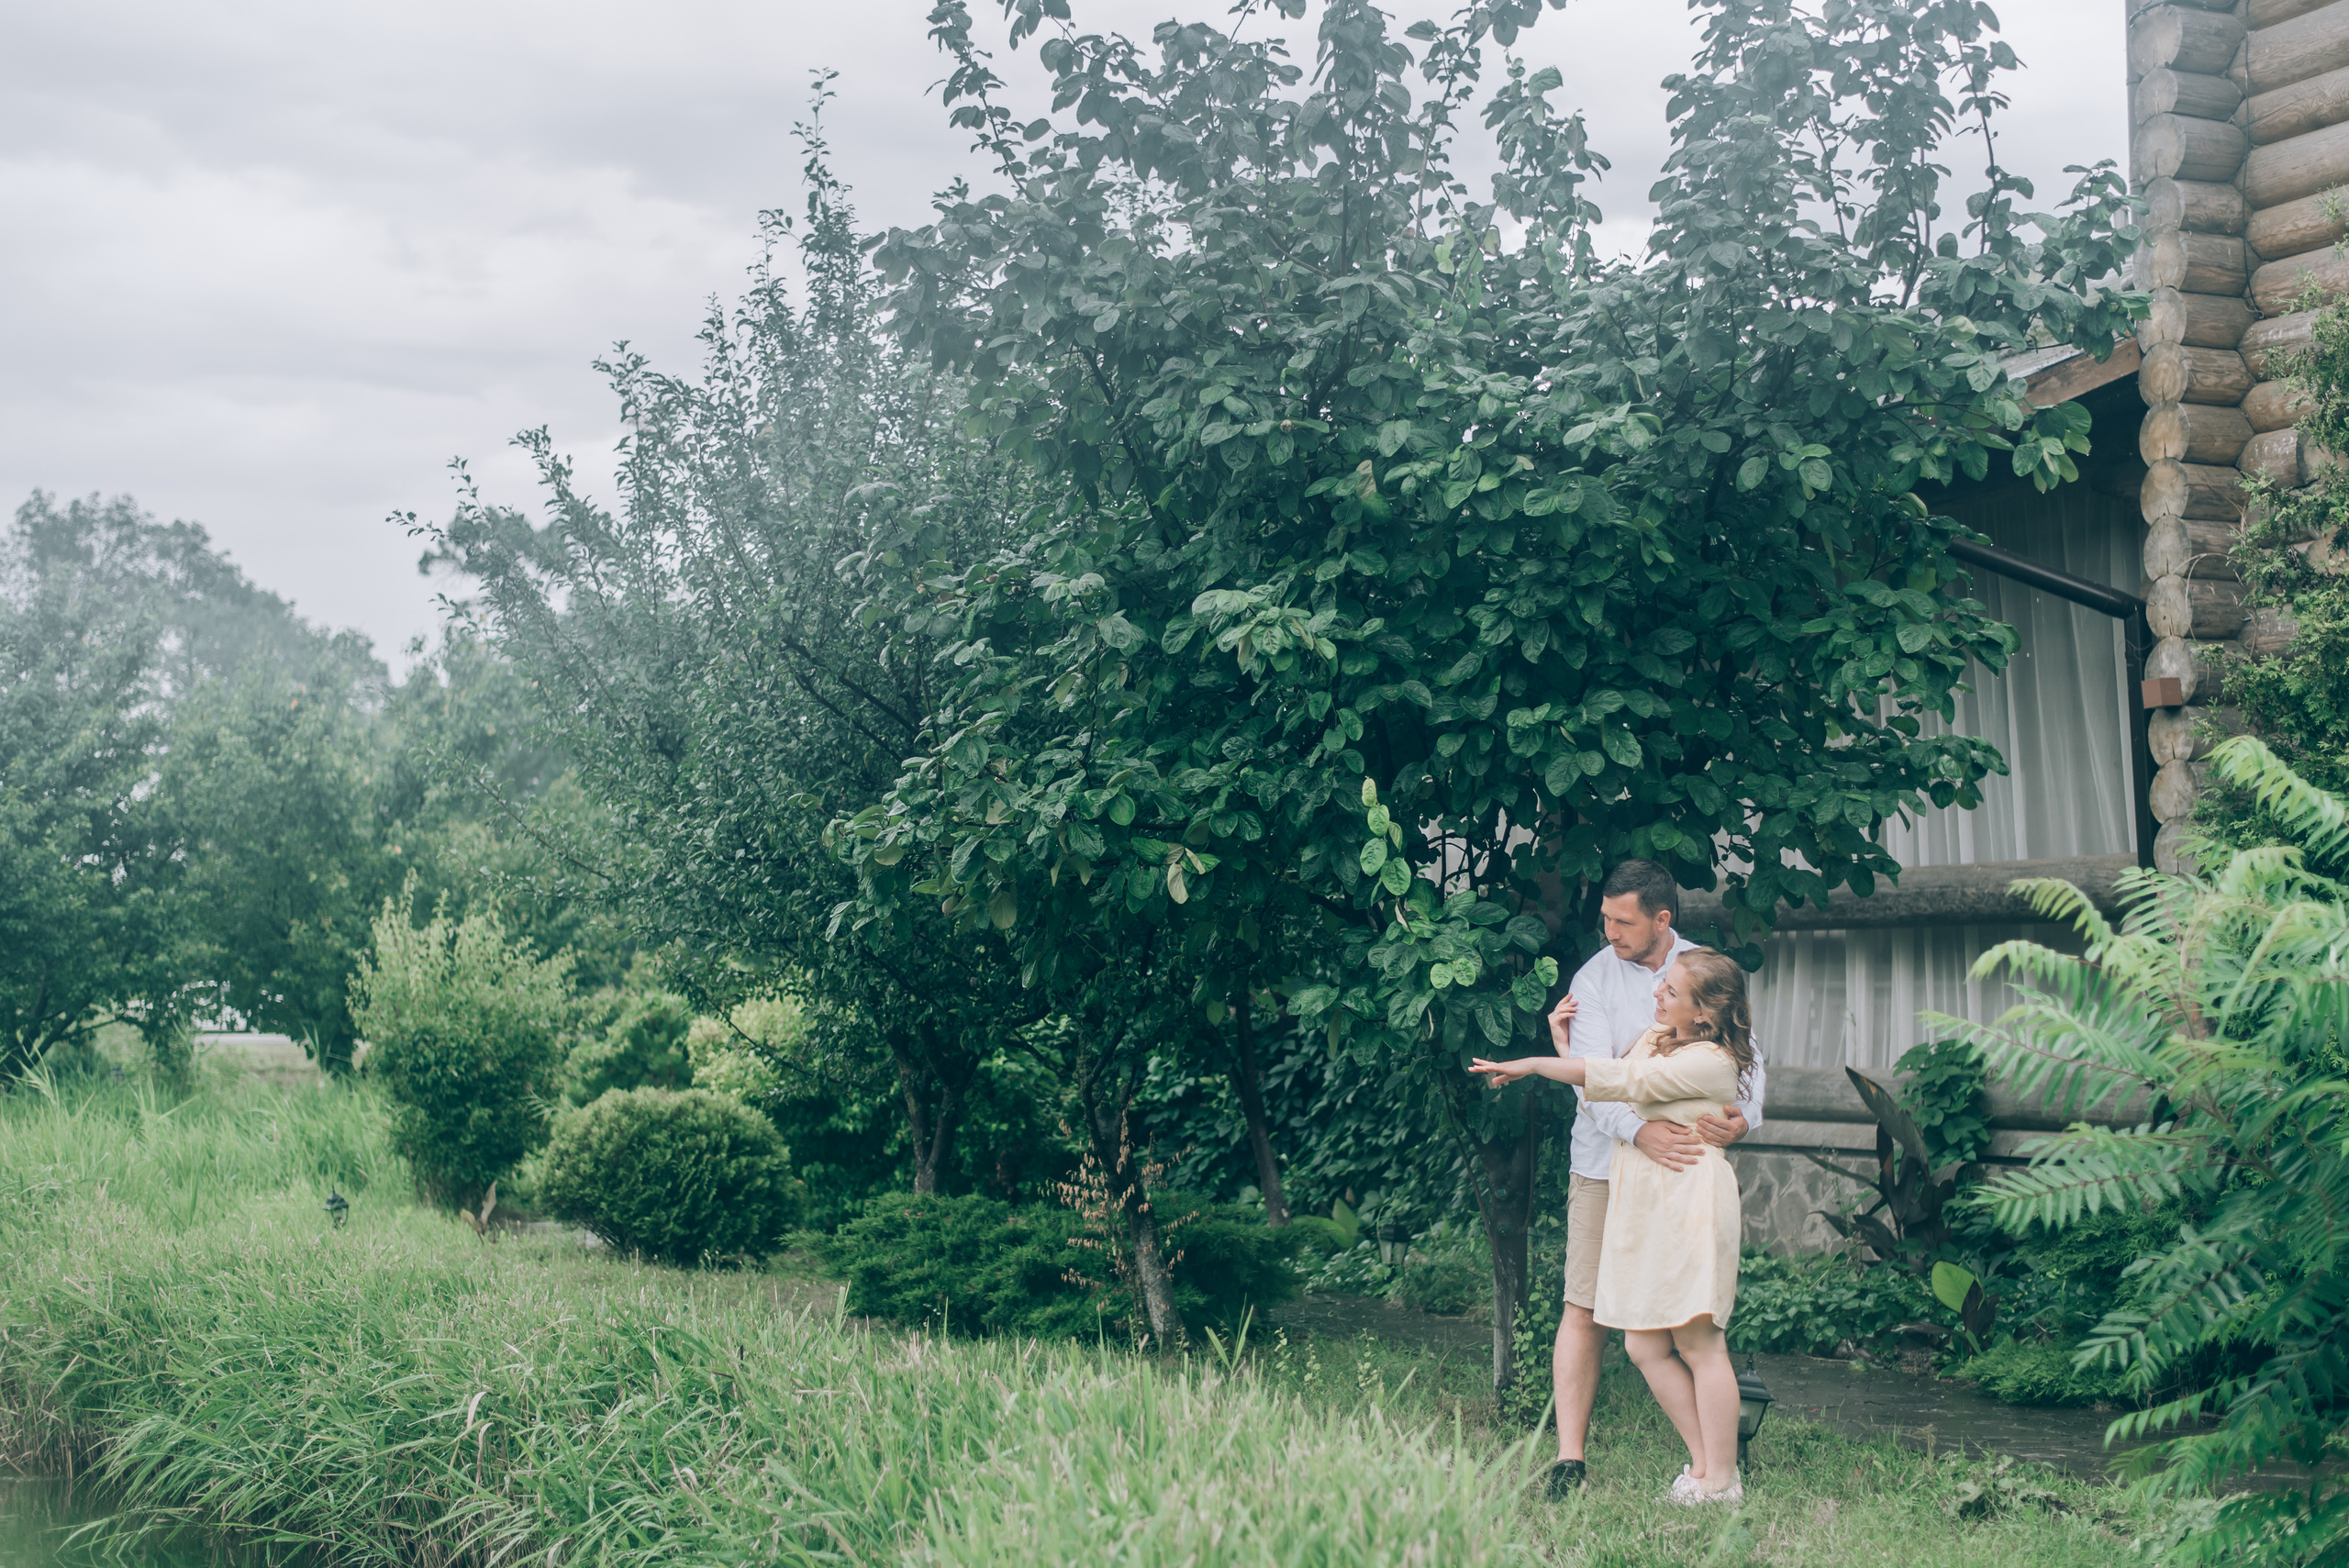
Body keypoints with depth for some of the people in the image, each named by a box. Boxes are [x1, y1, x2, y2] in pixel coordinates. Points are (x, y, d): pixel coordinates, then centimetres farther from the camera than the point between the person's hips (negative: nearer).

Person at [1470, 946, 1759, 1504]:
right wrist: (1565, 1044, 15)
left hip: (1690, 1204, -8)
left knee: (1698, 1343, -5)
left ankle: (1721, 1479, 1)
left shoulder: (1710, 1062, -11)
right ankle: (1703, 1460, 14)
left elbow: (1622, 1081, -17)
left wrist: (1533, 1065, -13)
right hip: (1642, 1206, 8)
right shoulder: (1655, 1038, 17)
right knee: (1646, 1348, 4)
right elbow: (1603, 1101, 24)